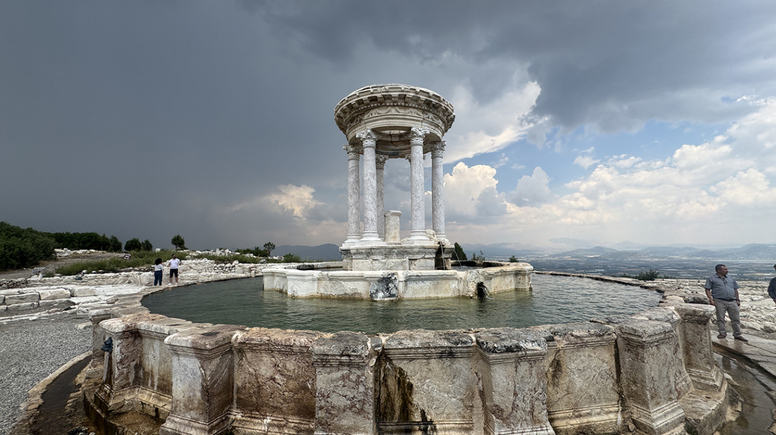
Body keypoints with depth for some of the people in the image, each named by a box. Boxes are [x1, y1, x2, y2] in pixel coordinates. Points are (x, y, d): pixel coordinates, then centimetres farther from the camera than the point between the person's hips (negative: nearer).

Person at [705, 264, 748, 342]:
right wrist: (711, 299, -11)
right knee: (720, 318, -1)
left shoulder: (731, 279, 20)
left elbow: (735, 290, 24)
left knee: (736, 319, 3)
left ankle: (737, 335, 11)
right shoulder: (711, 279, 4)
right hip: (720, 301, -4)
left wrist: (737, 300, 13)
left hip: (732, 301, 4)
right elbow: (707, 289, -1)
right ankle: (722, 333, 8)